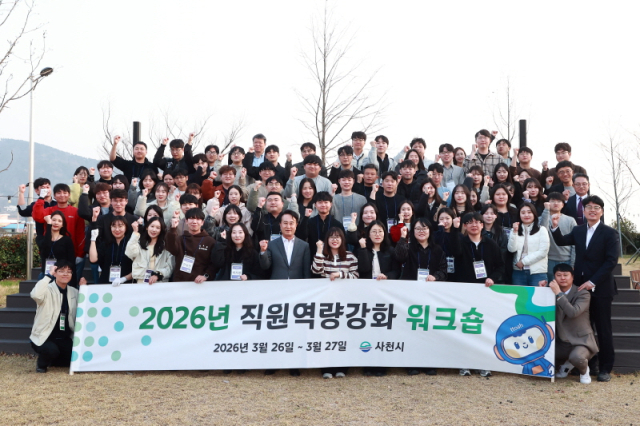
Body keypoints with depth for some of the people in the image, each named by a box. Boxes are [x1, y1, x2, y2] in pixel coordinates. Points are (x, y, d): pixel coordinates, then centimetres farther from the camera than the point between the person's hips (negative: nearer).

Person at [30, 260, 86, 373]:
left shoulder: (74, 292, 6)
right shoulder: (48, 290, -11)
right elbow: (35, 295, -35)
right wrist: (49, 276, -28)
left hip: (65, 338, 6)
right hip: (44, 336, -6)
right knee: (51, 350, -34)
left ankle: (53, 361, 23)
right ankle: (41, 363, 3)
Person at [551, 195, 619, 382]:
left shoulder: (609, 233, -6)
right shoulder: (578, 230, 10)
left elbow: (612, 260, -13)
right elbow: (561, 241, 4)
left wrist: (593, 281, -18)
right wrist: (555, 226, -14)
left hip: (600, 288, -5)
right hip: (581, 285, 5)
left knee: (603, 328, 3)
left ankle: (605, 368, 12)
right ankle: (590, 363, 20)